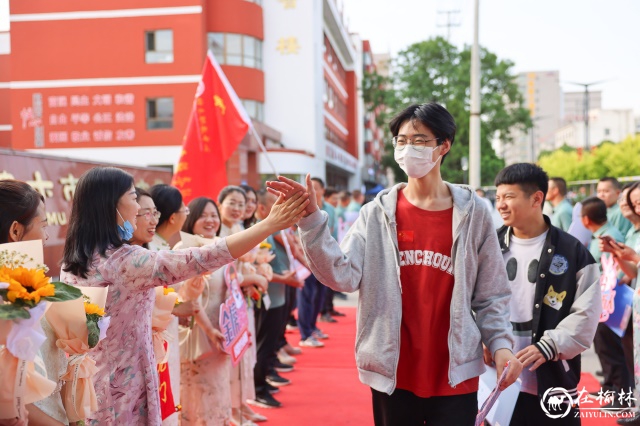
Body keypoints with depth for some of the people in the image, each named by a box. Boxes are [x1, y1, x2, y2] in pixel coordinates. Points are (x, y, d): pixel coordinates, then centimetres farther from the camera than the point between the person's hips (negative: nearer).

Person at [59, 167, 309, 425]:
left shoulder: (72, 261, 1)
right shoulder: (125, 260, -23)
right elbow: (201, 260, -30)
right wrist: (270, 224, -29)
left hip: (83, 381, 8)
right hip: (121, 385, -8)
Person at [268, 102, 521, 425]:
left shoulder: (473, 213, -1)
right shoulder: (377, 213, 0)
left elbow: (491, 295, 3)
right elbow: (343, 275, -13)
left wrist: (500, 344, -11)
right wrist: (311, 220, -22)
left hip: (455, 374, 0)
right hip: (392, 372, 1)